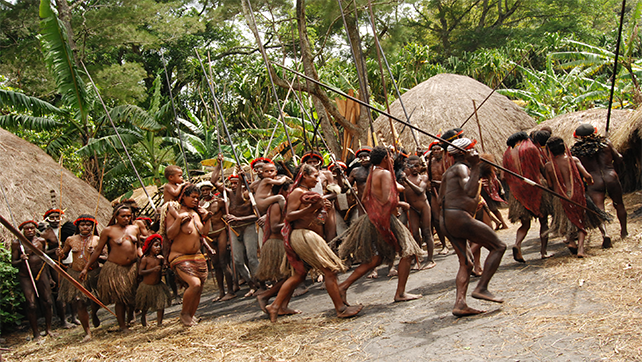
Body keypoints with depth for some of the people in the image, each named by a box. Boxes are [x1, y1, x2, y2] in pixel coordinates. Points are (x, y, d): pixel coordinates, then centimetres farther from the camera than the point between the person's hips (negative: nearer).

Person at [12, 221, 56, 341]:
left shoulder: (41, 241, 5)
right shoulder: (16, 243, -6)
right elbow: (13, 263, -3)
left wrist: (49, 276, 21)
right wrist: (21, 260, -26)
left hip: (41, 273, 3)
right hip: (25, 276, -3)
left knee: (47, 301, 1)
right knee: (31, 304, -8)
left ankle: (48, 329, 16)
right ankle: (36, 333, 3)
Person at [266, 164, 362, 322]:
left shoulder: (307, 193, 20)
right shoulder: (297, 192, -8)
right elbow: (289, 216, -16)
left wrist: (322, 208, 10)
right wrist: (310, 208, -27)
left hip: (308, 237, 11)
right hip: (302, 236, -11)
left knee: (299, 275, 12)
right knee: (330, 270, -10)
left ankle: (275, 306, 15)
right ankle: (341, 309, -8)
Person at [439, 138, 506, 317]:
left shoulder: (449, 171, 22)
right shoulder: (461, 168, -8)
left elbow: (441, 196, 27)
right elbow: (470, 191, -23)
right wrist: (475, 167, -23)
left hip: (446, 220, 10)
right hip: (459, 217, -10)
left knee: (466, 263, 11)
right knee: (498, 246, -2)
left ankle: (460, 304, -1)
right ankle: (481, 288, -6)